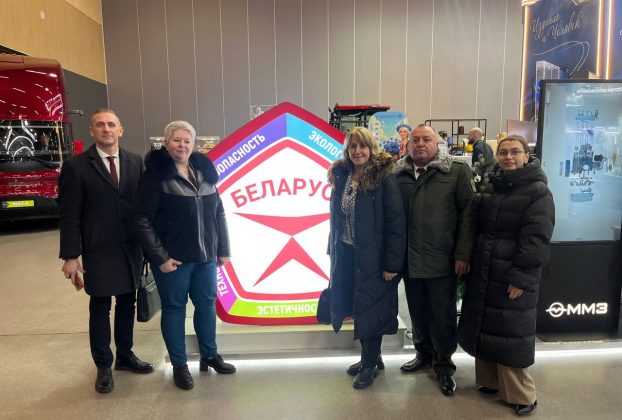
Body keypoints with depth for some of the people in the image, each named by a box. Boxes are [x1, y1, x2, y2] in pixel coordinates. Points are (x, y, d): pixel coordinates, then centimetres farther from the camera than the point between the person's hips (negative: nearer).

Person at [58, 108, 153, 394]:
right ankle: (103, 366, 26)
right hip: (98, 251, -3)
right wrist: (70, 255, -10)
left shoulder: (135, 162, 3)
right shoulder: (76, 166, -6)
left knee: (127, 304, 15)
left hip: (131, 248, 3)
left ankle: (125, 356, 34)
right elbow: (69, 214, -7)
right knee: (100, 308, 9)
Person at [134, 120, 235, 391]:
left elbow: (218, 212, 9)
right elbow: (143, 220, -11)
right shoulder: (156, 175, -9)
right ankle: (179, 365, 25)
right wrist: (160, 257, -15)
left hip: (205, 255, 5)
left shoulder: (204, 171, 5)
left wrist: (223, 249, 7)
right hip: (172, 257, -5)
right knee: (174, 307, 9)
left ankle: (209, 355, 34)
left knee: (207, 303, 15)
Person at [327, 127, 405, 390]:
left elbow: (395, 223, -14)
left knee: (370, 309, 7)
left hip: (372, 256, -6)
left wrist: (391, 263, -17)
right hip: (345, 254, 6)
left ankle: (370, 364, 26)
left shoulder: (384, 177, -12)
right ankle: (369, 357, 36)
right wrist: (333, 252, 6)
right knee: (357, 307, 15)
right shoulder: (341, 176, 5)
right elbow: (336, 218, 10)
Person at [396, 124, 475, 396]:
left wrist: (462, 254, -10)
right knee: (417, 311, 17)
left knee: (443, 314, 8)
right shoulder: (398, 174, 4)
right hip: (410, 259, 3)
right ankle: (424, 354, 38)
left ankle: (444, 364, 28)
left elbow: (467, 213, -6)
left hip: (442, 260, -3)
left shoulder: (457, 171, -4)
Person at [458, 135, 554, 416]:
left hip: (514, 275, -6)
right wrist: (471, 261, 10)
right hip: (483, 271, 6)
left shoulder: (538, 191, -7)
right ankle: (490, 380, 30)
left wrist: (520, 276, -19)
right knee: (484, 327, 13)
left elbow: (536, 238, -14)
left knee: (509, 334, 0)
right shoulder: (491, 188, 11)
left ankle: (520, 395, 17)